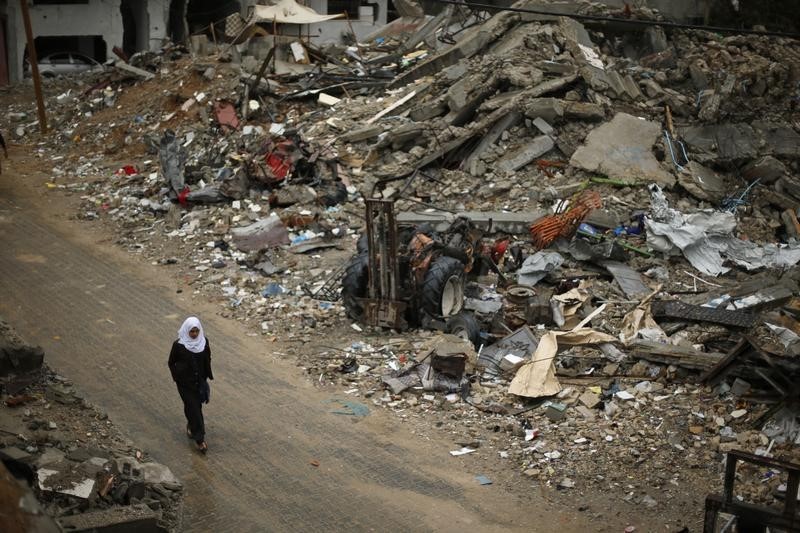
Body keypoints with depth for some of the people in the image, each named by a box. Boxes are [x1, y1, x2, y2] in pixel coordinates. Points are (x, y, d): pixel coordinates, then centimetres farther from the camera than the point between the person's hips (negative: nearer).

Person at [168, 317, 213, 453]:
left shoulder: (204, 341, -9)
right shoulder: (179, 344, -17)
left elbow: (207, 360, 4)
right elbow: (171, 362, -4)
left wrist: (207, 376, 6)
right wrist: (177, 378, -6)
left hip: (199, 381, 3)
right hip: (185, 383, -3)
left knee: (196, 405, 17)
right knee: (193, 407, -3)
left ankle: (191, 426, 45)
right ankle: (199, 438, 6)